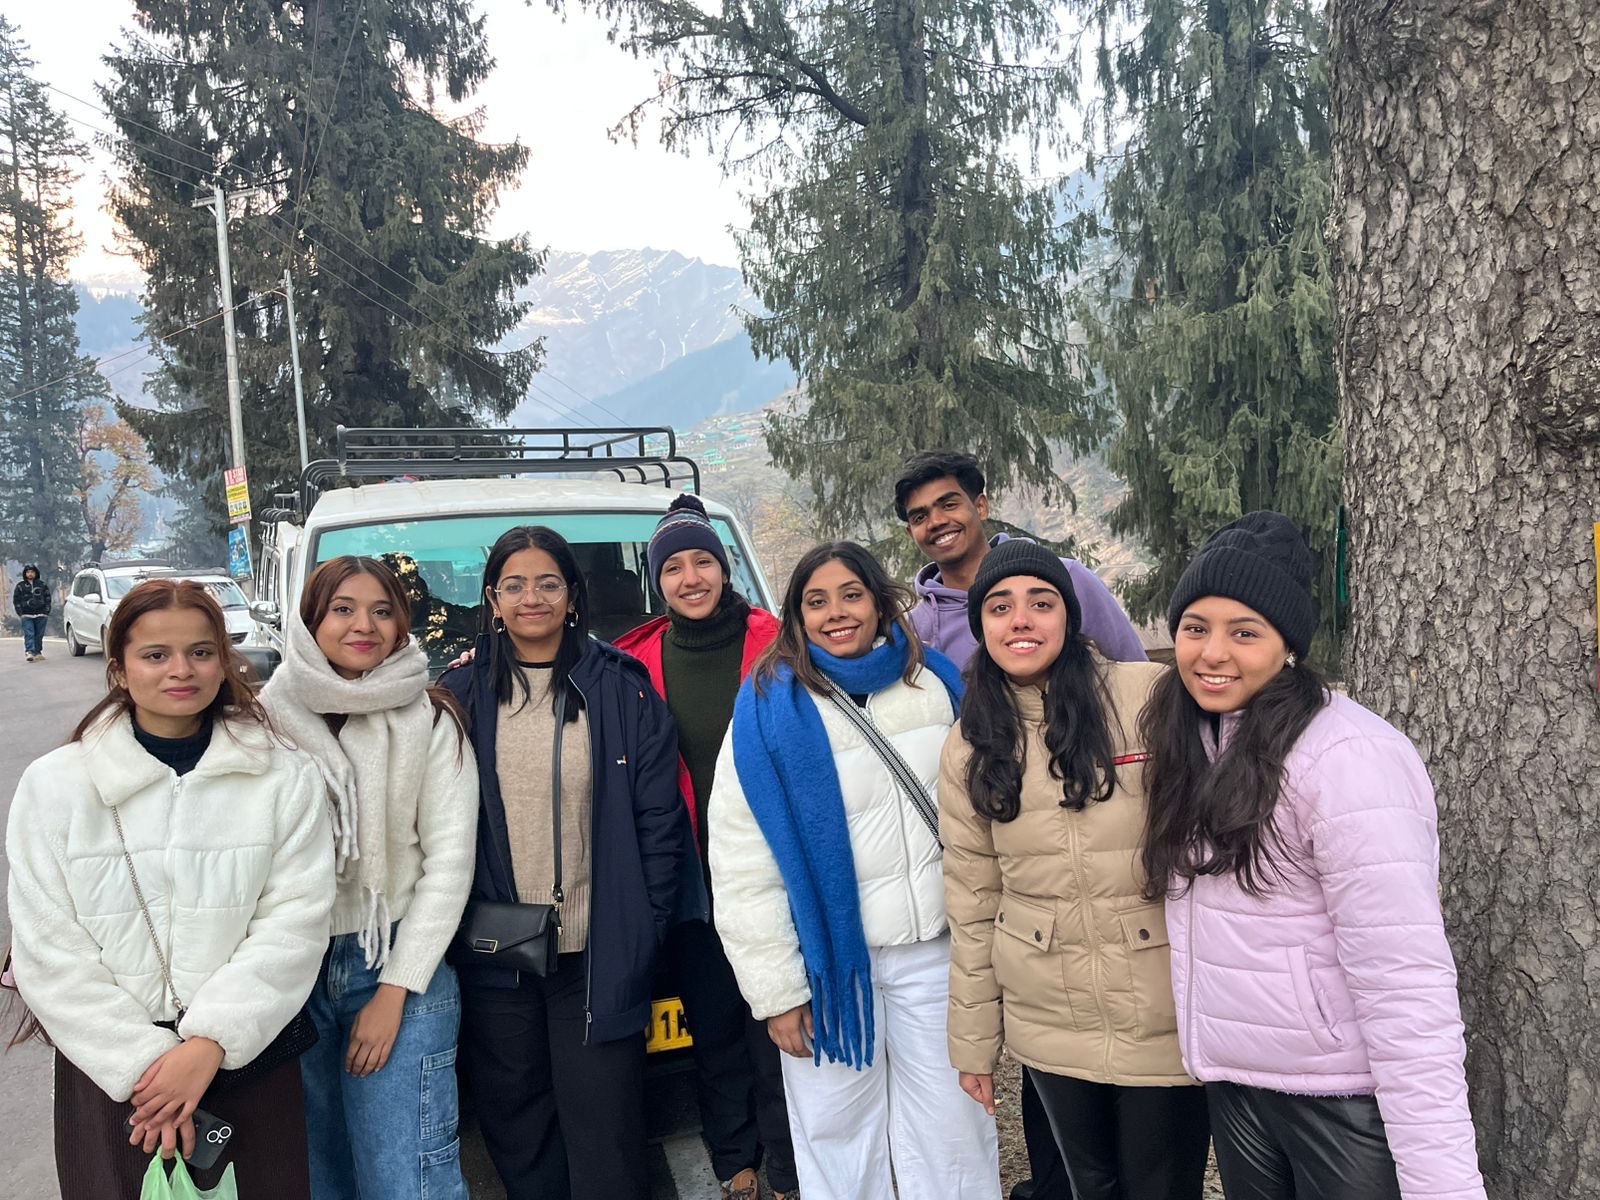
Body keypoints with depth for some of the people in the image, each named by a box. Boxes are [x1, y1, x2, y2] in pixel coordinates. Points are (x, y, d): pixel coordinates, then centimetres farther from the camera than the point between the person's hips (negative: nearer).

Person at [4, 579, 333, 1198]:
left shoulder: (286, 779, -4)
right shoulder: (54, 783, -2)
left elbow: (294, 922, -8)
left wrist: (211, 1041, -18)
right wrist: (145, 1061, -13)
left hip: (251, 1061, 0)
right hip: (108, 1072, 0)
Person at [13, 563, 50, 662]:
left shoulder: (42, 585, 10)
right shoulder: (20, 586, 7)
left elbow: (48, 598, 12)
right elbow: (16, 600, 8)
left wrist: (47, 611, 2)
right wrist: (20, 613, -2)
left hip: (40, 615, 1)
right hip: (26, 616, -1)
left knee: (39, 635, 5)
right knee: (29, 634, -13)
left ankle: (37, 652, 14)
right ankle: (29, 652, -21)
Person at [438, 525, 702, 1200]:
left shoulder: (620, 690, -2)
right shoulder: (461, 695, 3)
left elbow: (658, 819, -2)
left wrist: (644, 927, -5)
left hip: (598, 954, -2)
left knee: (603, 1126, 6)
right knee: (514, 1125, 16)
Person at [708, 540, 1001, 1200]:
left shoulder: (937, 683, 0)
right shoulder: (767, 710, -10)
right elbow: (742, 866, -9)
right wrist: (777, 989, -7)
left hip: (937, 950, 3)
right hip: (832, 958, -2)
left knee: (956, 1132, 14)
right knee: (838, 1141, 13)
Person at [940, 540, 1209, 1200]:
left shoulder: (1152, 699, -13)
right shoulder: (969, 749, 0)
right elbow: (972, 899, 5)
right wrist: (973, 1041, 8)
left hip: (1168, 1024, -3)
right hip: (1049, 1031, 3)